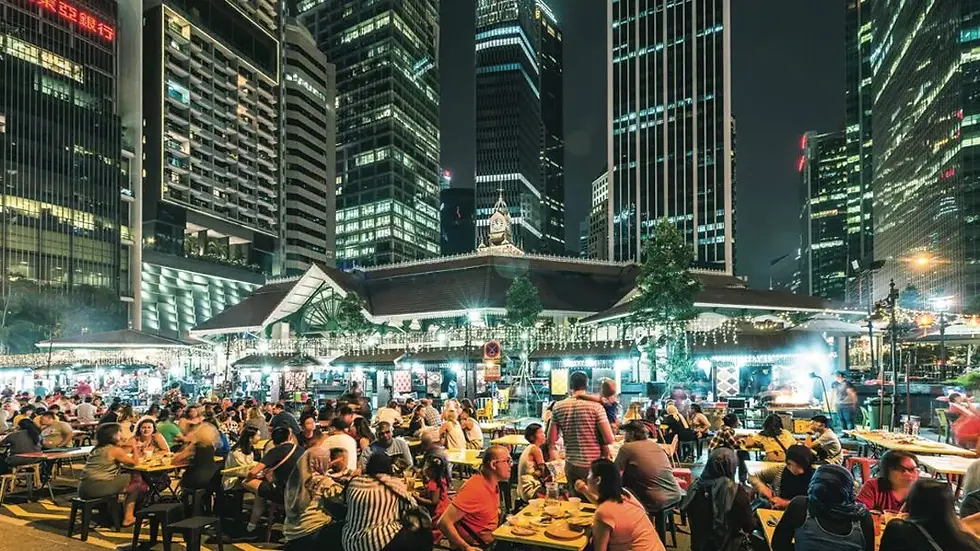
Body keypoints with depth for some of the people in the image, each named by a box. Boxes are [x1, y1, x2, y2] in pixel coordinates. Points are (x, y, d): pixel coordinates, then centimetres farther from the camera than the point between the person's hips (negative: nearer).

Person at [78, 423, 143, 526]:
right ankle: (128, 518, 6)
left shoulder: (97, 448, 17)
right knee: (135, 487, 6)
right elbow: (135, 462, -1)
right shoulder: (115, 450, -7)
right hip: (97, 488, -9)